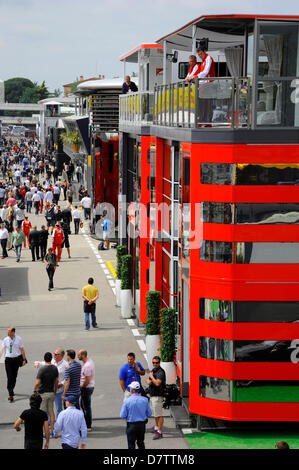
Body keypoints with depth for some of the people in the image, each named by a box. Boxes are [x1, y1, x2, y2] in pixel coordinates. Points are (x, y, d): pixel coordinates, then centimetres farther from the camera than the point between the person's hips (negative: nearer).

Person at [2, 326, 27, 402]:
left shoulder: (19, 339, -3)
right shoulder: (5, 340, -3)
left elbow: (22, 350, 4)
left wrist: (24, 359, 5)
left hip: (17, 359, 1)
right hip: (8, 359, -1)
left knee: (14, 376, 10)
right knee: (9, 377, -7)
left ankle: (11, 390, 28)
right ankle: (11, 394, -7)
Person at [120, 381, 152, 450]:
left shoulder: (127, 401, -14)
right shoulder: (145, 400, -6)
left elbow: (123, 416, -12)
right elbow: (149, 414, 1)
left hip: (131, 426, -3)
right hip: (142, 425, 3)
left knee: (131, 444, 5)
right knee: (141, 443, 18)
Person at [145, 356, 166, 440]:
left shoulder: (160, 372, -17)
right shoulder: (153, 370, 13)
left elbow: (157, 383, -28)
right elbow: (147, 380, 20)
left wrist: (152, 377, -15)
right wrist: (148, 380, -4)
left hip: (158, 396, -10)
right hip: (152, 395, 10)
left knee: (159, 414, -9)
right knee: (155, 413, 23)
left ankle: (159, 432, -9)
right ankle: (156, 428, 38)